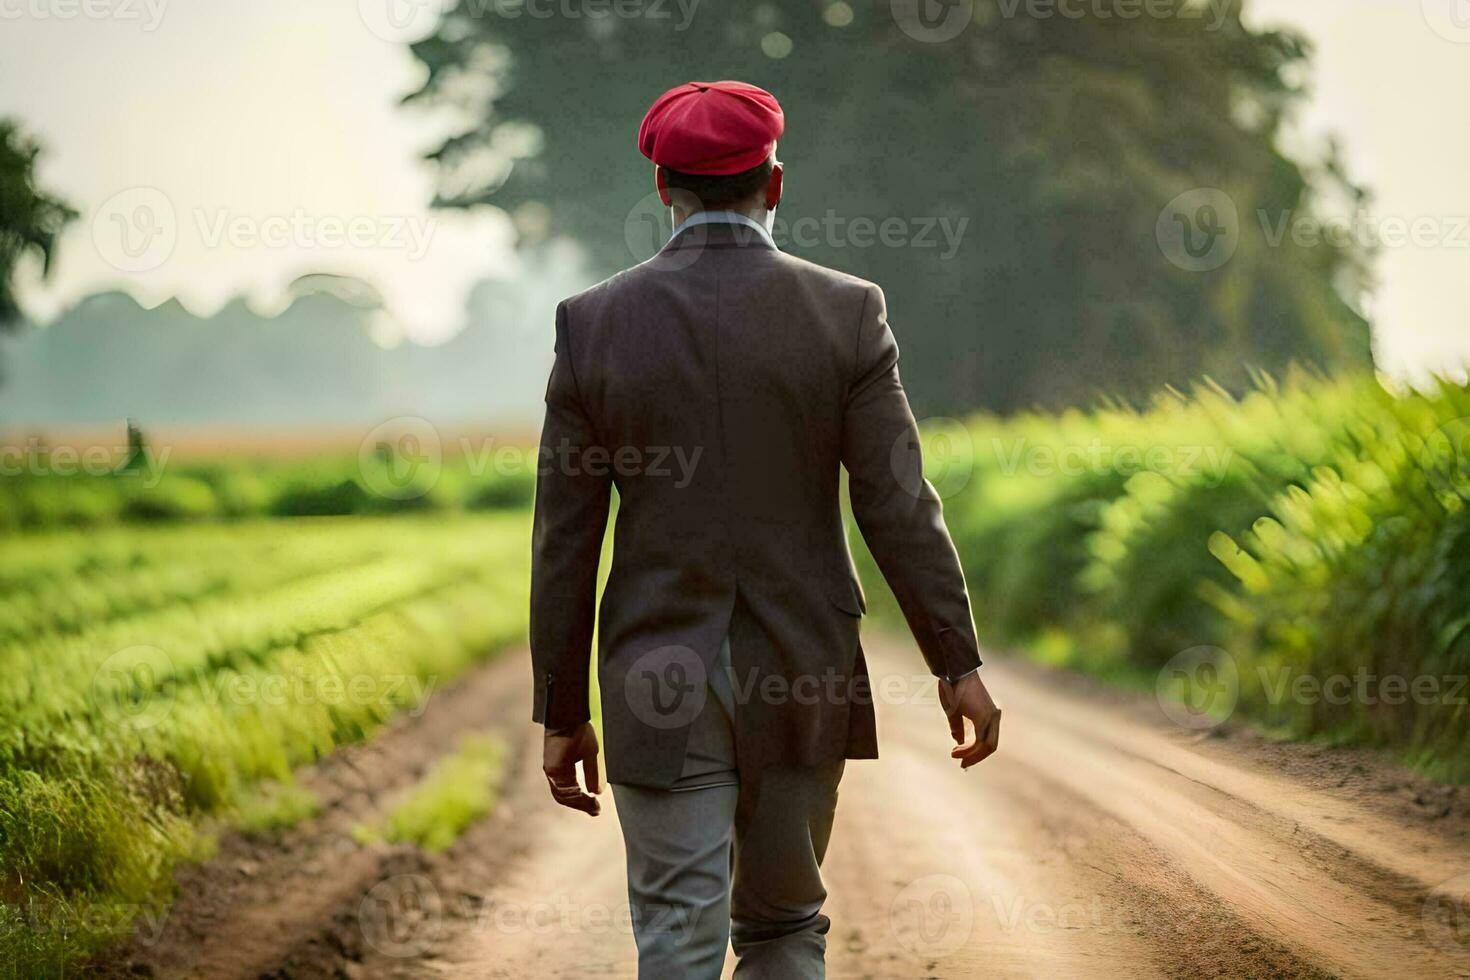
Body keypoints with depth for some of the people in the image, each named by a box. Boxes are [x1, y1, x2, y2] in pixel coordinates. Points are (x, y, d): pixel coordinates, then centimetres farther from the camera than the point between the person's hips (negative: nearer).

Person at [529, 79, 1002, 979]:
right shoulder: (846, 313, -5)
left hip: (660, 686, -1)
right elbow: (900, 507, -7)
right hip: (802, 683, 1)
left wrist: (562, 712, 5)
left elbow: (565, 542, -2)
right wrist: (959, 664, 1)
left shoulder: (594, 323, -4)